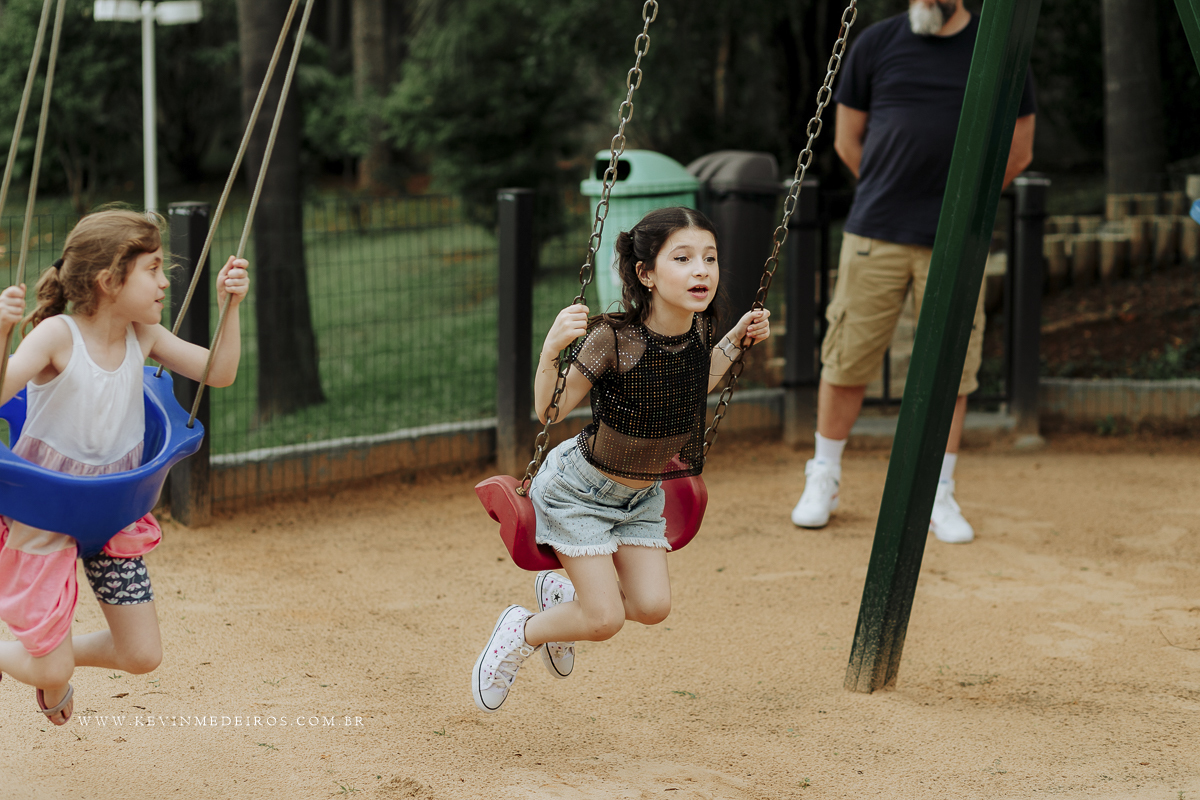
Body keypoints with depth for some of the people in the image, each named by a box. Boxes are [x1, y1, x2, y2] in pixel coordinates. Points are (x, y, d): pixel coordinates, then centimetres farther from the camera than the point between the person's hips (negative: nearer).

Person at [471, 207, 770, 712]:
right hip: (581, 489, -6)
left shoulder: (700, 329, -12)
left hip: (642, 493, 6)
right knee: (605, 620, -9)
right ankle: (521, 633, 21)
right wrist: (552, 348, -40)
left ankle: (562, 592, 28)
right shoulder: (613, 339, -31)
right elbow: (550, 410, -24)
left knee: (652, 606, -2)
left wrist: (735, 341, 2)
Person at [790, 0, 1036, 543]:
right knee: (847, 360, 4)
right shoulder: (876, 44, 2)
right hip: (875, 234, 0)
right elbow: (848, 140, 11)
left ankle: (938, 498, 15)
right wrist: (893, 197, 12)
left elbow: (1018, 151, 11)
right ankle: (823, 480, 22)